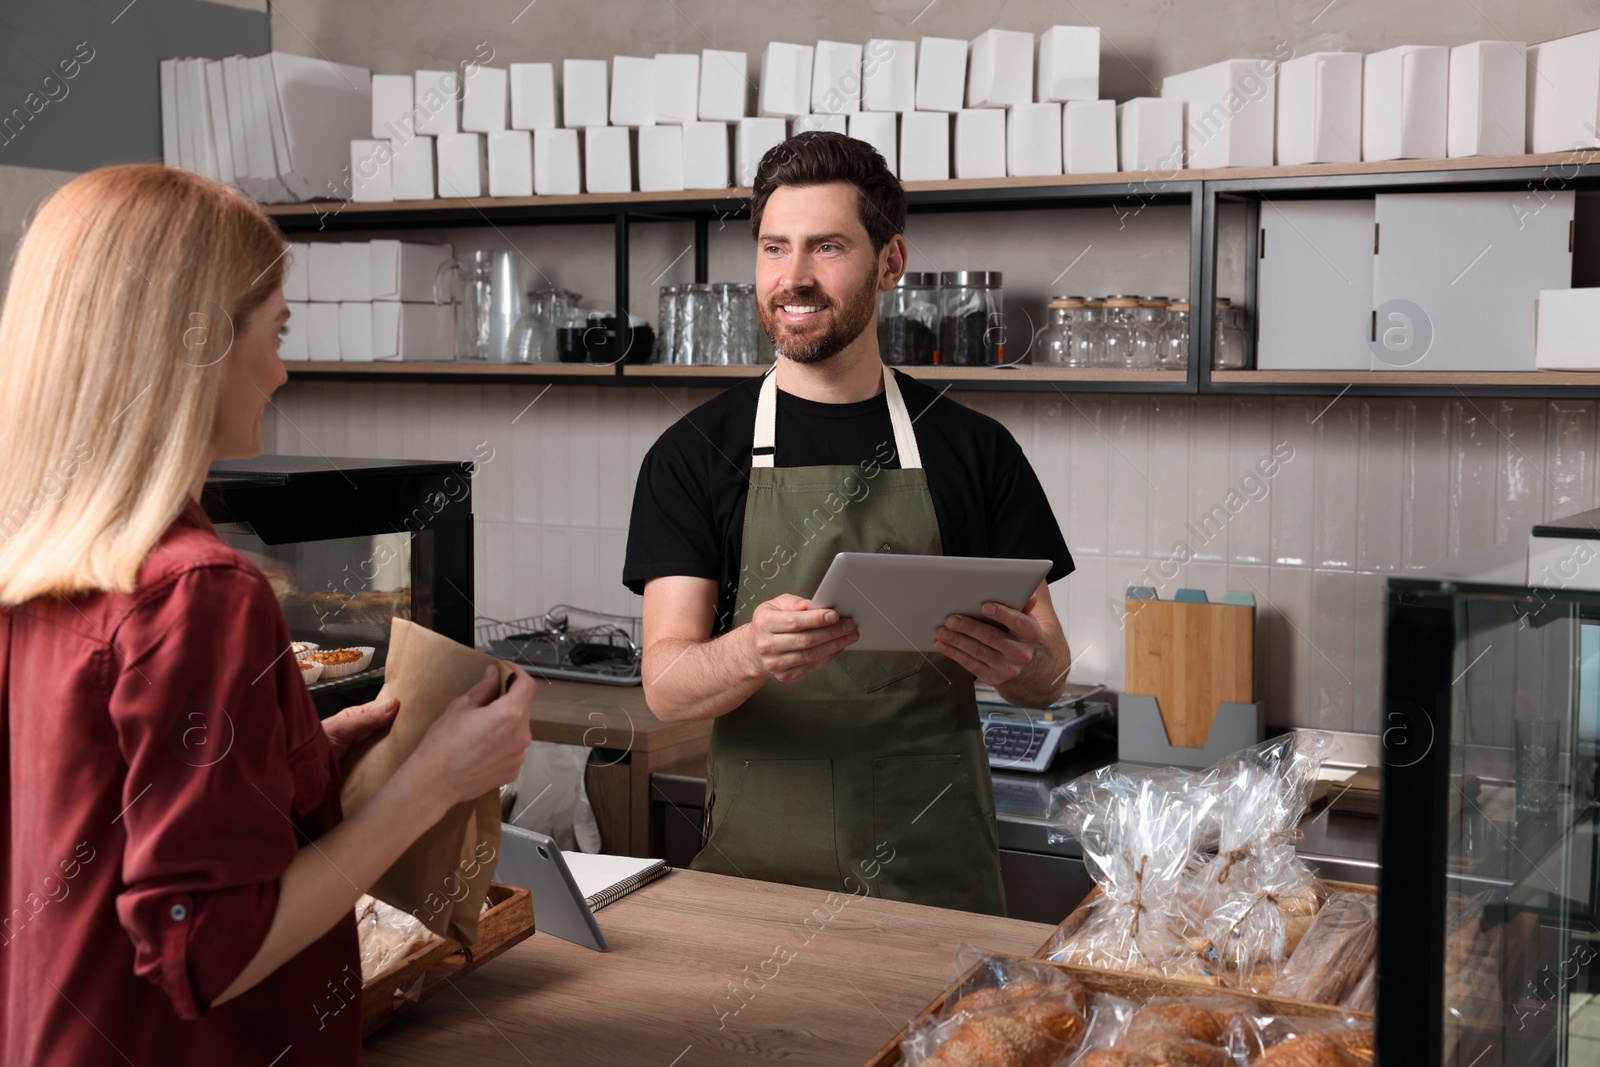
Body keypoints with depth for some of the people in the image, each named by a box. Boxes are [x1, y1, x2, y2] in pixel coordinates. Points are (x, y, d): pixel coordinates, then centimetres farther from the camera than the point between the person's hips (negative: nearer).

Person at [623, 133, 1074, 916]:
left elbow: (1048, 679, 6)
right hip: (756, 871, -1)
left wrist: (1022, 660, -18)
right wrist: (751, 654, -29)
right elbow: (665, 684, -7)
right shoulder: (694, 453, 1)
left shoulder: (973, 448, 4)